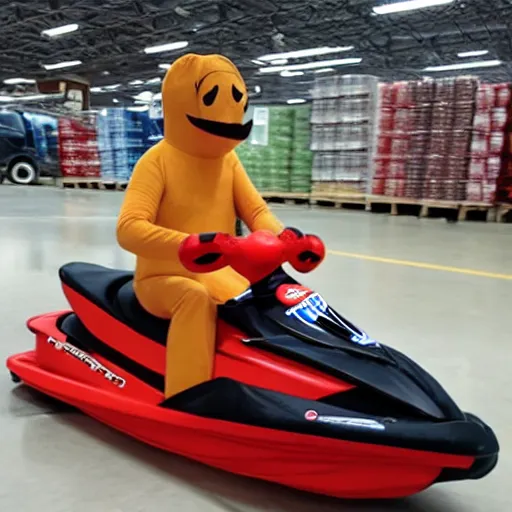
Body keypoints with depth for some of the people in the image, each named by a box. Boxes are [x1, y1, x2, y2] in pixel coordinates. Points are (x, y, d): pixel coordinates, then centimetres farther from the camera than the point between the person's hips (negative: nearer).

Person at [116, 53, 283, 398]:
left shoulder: (228, 159, 5)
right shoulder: (158, 160, -14)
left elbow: (257, 211, 4)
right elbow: (129, 229, -25)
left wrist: (281, 237, -19)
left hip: (219, 276, 5)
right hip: (164, 278, -5)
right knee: (196, 297, -36)